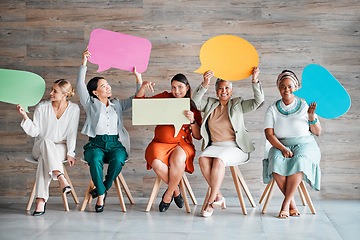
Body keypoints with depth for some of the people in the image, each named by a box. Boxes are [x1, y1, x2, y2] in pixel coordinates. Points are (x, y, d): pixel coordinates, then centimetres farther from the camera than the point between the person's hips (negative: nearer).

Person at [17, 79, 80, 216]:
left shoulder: (74, 109, -1)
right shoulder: (42, 107, 0)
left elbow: (72, 134, -3)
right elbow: (34, 132, -1)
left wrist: (70, 154, -13)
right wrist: (25, 117, -16)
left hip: (61, 148, -1)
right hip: (40, 147, 1)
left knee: (44, 158, -36)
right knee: (46, 142, -38)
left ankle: (41, 199, -44)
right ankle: (61, 178, -55)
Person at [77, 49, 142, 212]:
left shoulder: (117, 104, 21)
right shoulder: (90, 104, 13)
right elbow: (80, 86, 0)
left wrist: (139, 79, 11)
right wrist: (84, 63, -6)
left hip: (115, 144, 2)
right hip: (95, 144, -2)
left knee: (118, 160, -32)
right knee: (95, 160, -35)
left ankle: (103, 188, -10)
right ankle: (101, 195, -21)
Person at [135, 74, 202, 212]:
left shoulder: (193, 107, 7)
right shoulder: (165, 98, 10)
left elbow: (198, 136, 2)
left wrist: (192, 120, -16)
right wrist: (143, 88, -7)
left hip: (182, 144, -1)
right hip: (160, 143, 1)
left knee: (178, 160, -37)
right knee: (157, 163, -33)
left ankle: (168, 194, -11)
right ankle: (176, 190, -5)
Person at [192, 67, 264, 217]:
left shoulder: (238, 105, 10)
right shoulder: (210, 104, 16)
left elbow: (258, 101, -2)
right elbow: (195, 100, -2)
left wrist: (255, 81, -15)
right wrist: (205, 84, -17)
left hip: (235, 147, -3)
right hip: (214, 146, 3)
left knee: (219, 160, -33)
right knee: (203, 159, -29)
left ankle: (211, 201, -25)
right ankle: (218, 196, -22)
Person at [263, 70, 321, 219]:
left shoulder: (304, 106, 7)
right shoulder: (273, 109, 7)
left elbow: (317, 132, 7)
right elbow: (269, 134, -2)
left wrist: (312, 117, -11)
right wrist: (283, 149, -18)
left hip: (305, 145, -1)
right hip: (281, 145, 1)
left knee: (299, 160, -36)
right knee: (277, 162, -34)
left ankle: (285, 204, -29)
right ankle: (292, 204, -25)